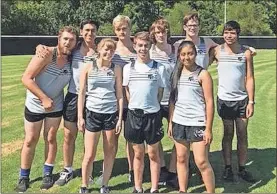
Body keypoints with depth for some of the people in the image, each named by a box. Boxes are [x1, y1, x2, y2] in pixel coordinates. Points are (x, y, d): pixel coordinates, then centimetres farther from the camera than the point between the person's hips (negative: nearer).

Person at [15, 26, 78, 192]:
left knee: (50, 139, 13)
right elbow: (26, 78, -23)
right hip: (35, 105, -3)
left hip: (56, 107, 3)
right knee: (30, 141, 7)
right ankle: (24, 177, 23)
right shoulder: (46, 55, -22)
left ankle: (48, 173, 28)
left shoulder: (72, 59, -9)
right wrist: (44, 98, -23)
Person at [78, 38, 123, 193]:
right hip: (92, 113, -1)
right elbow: (82, 93, 1)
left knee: (110, 152, 8)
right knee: (90, 155, 2)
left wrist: (120, 118, -1)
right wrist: (80, 116, -2)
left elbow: (119, 95, 4)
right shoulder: (89, 67, -1)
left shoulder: (116, 69, 2)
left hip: (111, 114, 2)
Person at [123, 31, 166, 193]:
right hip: (134, 114, 2)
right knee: (138, 153, 13)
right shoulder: (128, 68, 2)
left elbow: (160, 92, 3)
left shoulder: (159, 68, -3)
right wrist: (137, 105, 6)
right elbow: (127, 91, 9)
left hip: (153, 114, -1)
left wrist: (149, 105, 4)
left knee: (153, 153, 8)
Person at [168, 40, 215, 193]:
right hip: (179, 123, 5)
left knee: (201, 162, -3)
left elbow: (209, 102, -8)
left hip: (197, 123, -4)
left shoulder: (202, 74, -6)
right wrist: (170, 122, 8)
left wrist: (208, 128, -12)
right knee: (181, 159, 11)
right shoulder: (177, 74, 8)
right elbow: (172, 100, 12)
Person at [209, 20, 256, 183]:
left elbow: (250, 78, -1)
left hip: (242, 100, 1)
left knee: (242, 135, 8)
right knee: (228, 134, 9)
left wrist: (251, 101, -5)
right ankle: (228, 168, 21)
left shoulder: (246, 53, -2)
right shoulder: (217, 51, -4)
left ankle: (242, 169, 20)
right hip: (224, 100, -1)